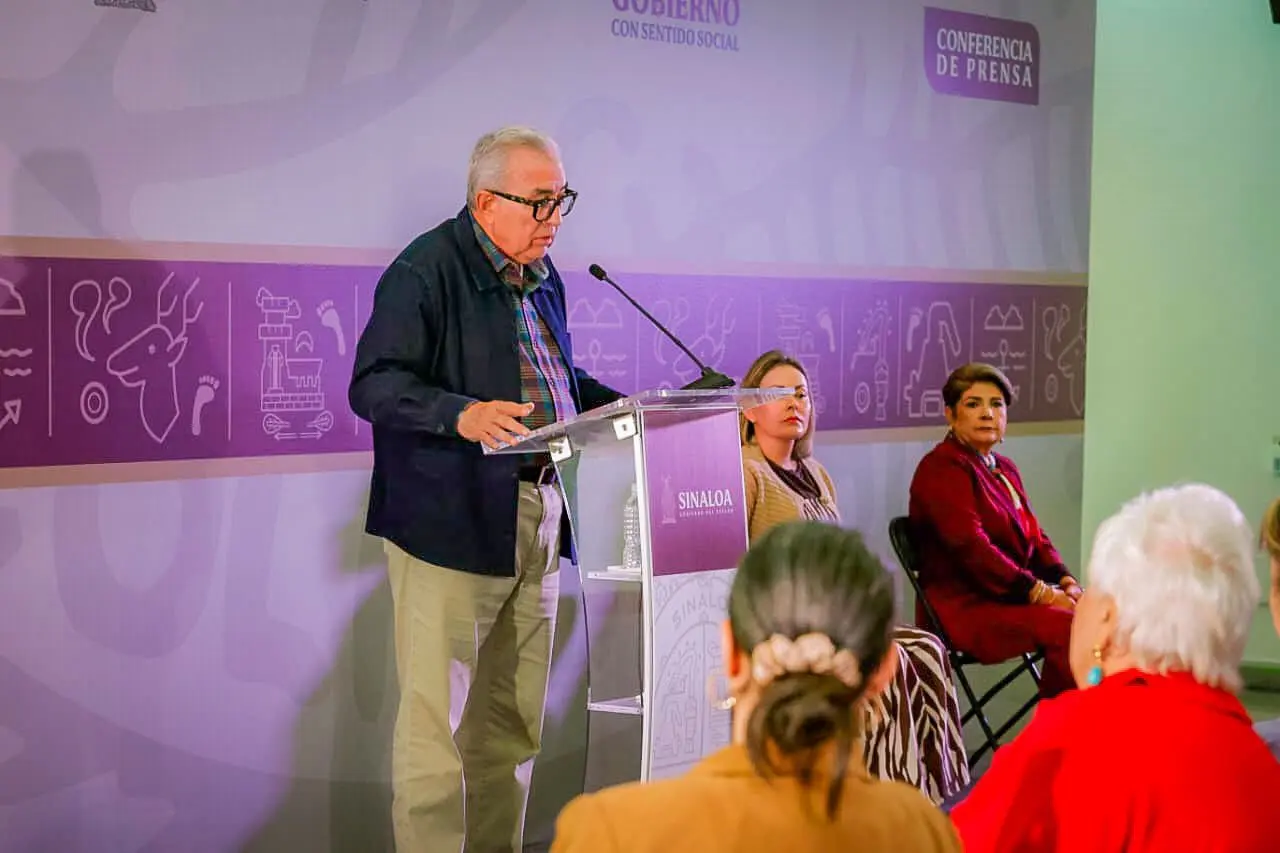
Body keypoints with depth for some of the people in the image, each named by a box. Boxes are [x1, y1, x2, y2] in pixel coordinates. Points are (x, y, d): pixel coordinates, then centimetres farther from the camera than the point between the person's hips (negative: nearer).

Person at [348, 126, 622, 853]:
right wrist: (462, 413, -31)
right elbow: (373, 385, -16)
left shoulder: (543, 275, 16)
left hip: (538, 521, 8)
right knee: (437, 719, -6)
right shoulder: (427, 269, -9)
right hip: (453, 526, -8)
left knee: (514, 723, 12)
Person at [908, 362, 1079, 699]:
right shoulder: (941, 469, -8)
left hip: (1013, 595, 9)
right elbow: (972, 548, -18)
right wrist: (1040, 592, -20)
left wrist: (1066, 582, -3)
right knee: (1066, 627, -29)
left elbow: (1036, 537, 18)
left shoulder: (1004, 468, 21)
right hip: (965, 605, -8)